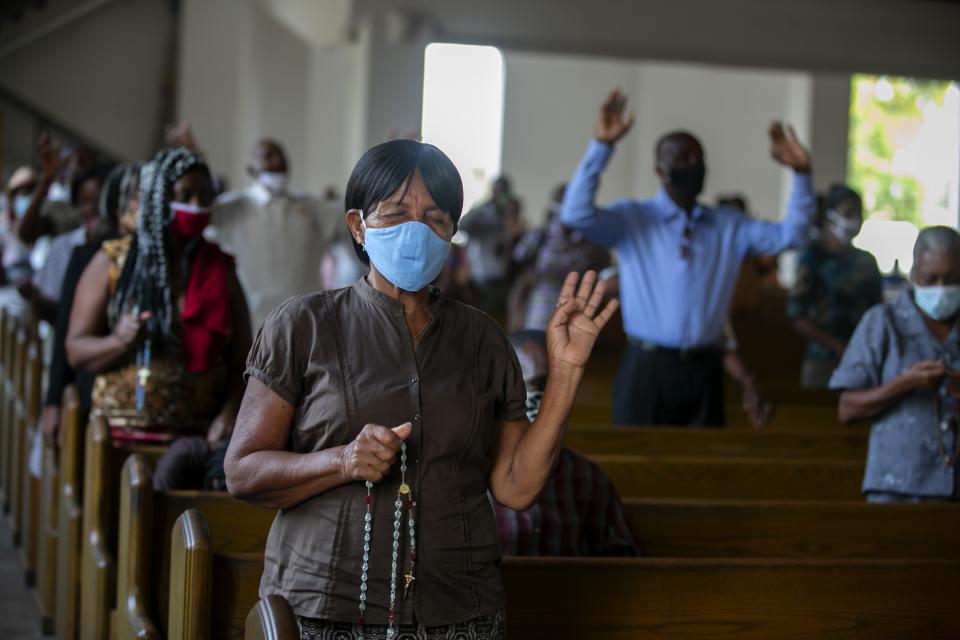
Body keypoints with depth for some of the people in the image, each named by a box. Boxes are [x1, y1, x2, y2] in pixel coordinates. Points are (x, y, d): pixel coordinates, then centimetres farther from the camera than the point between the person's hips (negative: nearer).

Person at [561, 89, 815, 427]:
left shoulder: (730, 226, 12)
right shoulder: (632, 220, 1)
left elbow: (790, 234, 6)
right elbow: (576, 214, -15)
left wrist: (801, 174, -7)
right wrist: (602, 146, -23)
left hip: (705, 370, 4)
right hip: (647, 368, -3)